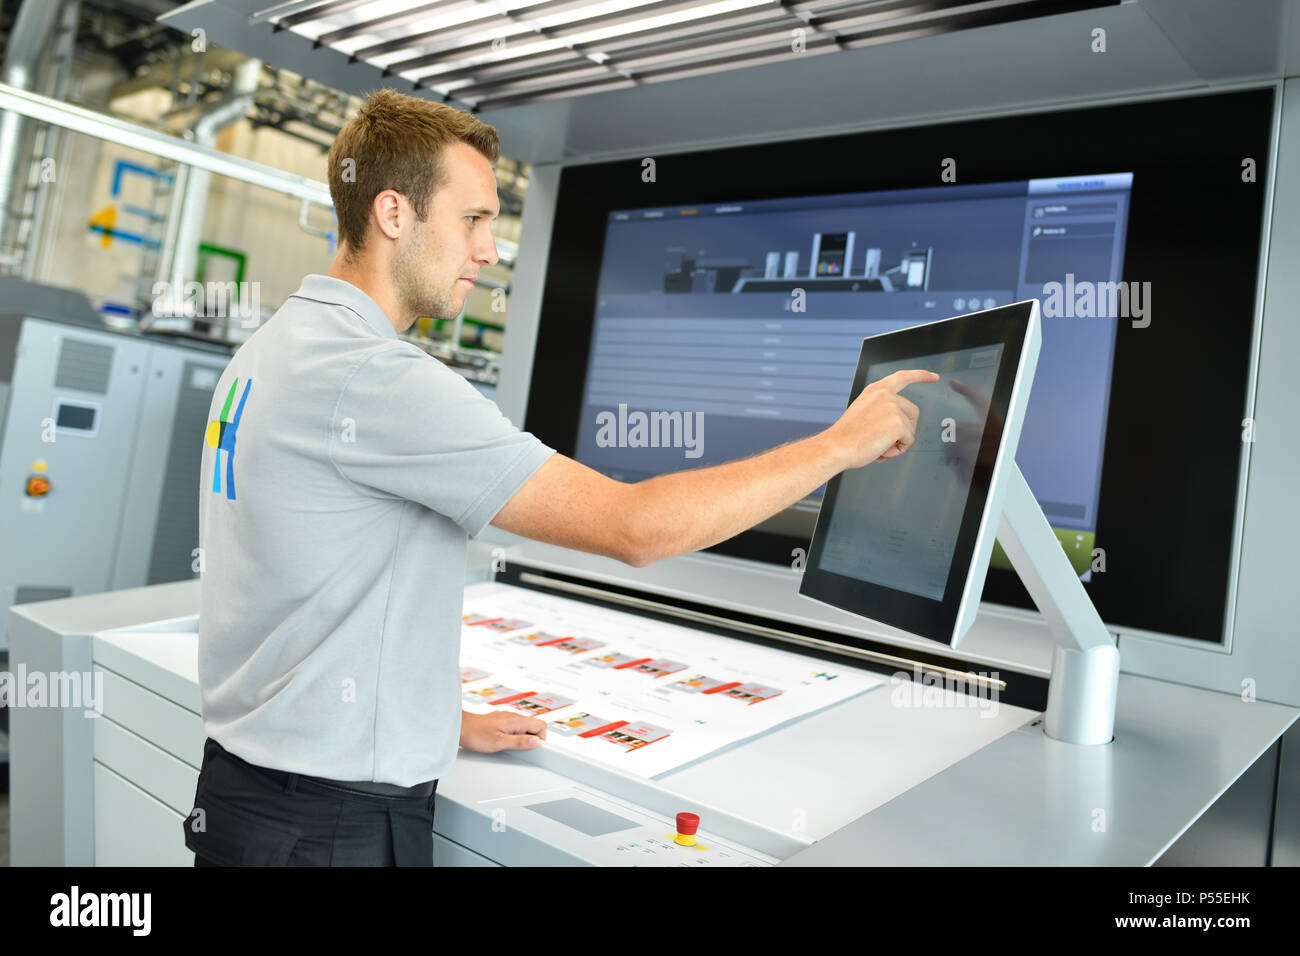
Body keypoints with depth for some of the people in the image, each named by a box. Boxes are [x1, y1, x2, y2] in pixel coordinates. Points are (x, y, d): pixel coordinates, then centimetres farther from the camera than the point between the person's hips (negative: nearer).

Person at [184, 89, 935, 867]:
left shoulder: (273, 352, 6)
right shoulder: (372, 378, -25)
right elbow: (638, 526, -29)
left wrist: (439, 720, 14)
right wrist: (843, 442, -17)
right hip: (333, 826, -9)